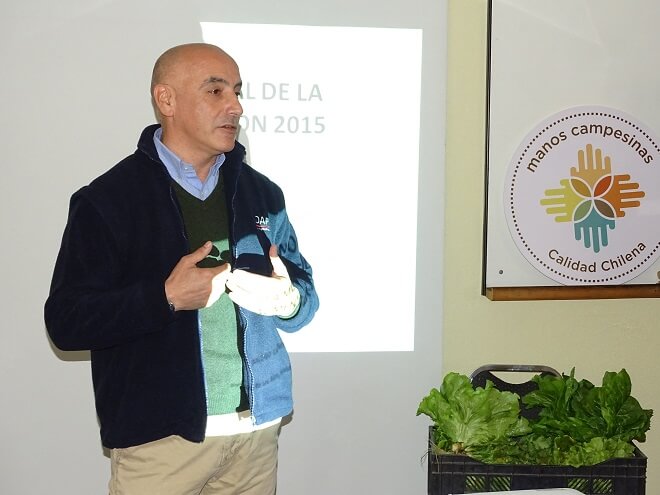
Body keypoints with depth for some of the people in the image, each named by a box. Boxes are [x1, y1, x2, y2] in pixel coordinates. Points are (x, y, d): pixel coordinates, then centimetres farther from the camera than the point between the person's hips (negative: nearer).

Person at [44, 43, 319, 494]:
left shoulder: (262, 193, 8)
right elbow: (66, 321, -10)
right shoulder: (107, 199, -7)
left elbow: (304, 291, 14)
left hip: (257, 429, 5)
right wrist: (166, 298, -22)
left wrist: (289, 299, -9)